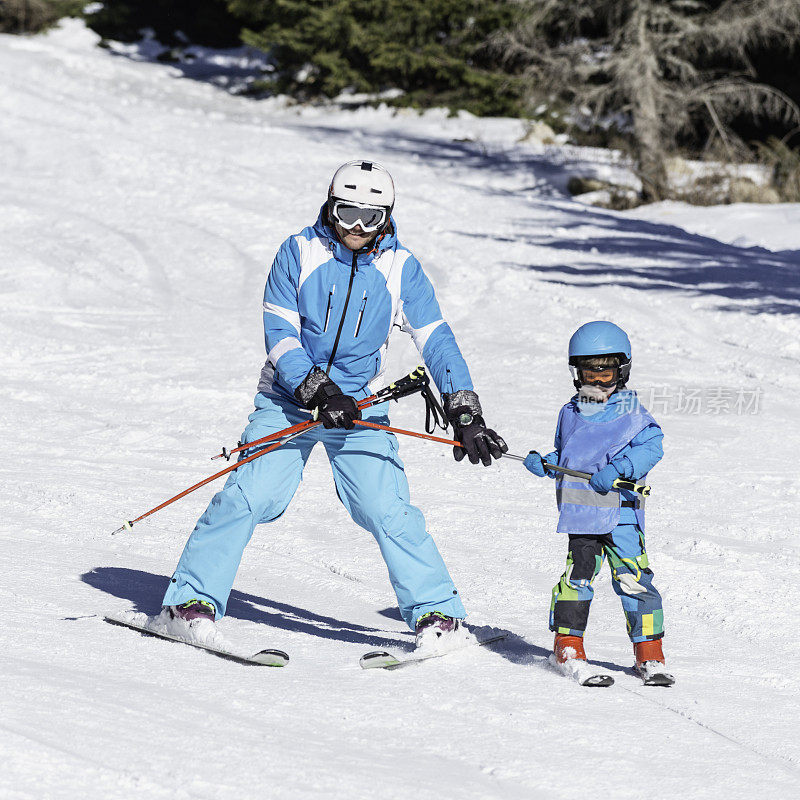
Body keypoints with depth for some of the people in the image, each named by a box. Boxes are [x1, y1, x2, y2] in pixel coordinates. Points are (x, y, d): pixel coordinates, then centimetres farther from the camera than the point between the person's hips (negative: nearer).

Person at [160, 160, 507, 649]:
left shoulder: (401, 269, -4)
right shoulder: (299, 252, -7)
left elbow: (437, 342, -5)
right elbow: (280, 334, -10)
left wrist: (466, 416, -15)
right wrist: (317, 391, -24)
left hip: (359, 406, 1)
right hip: (289, 397, -1)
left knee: (388, 510, -12)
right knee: (249, 496, -13)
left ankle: (437, 614, -6)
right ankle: (194, 599, -4)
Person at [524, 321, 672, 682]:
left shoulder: (632, 414, 3)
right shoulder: (570, 415, 16)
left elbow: (650, 447, -7)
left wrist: (617, 468, -17)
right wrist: (544, 463, 4)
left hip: (621, 510, -3)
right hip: (580, 512, 3)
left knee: (632, 577, -7)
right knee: (577, 572, -6)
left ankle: (649, 650, 1)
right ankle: (568, 641, 6)